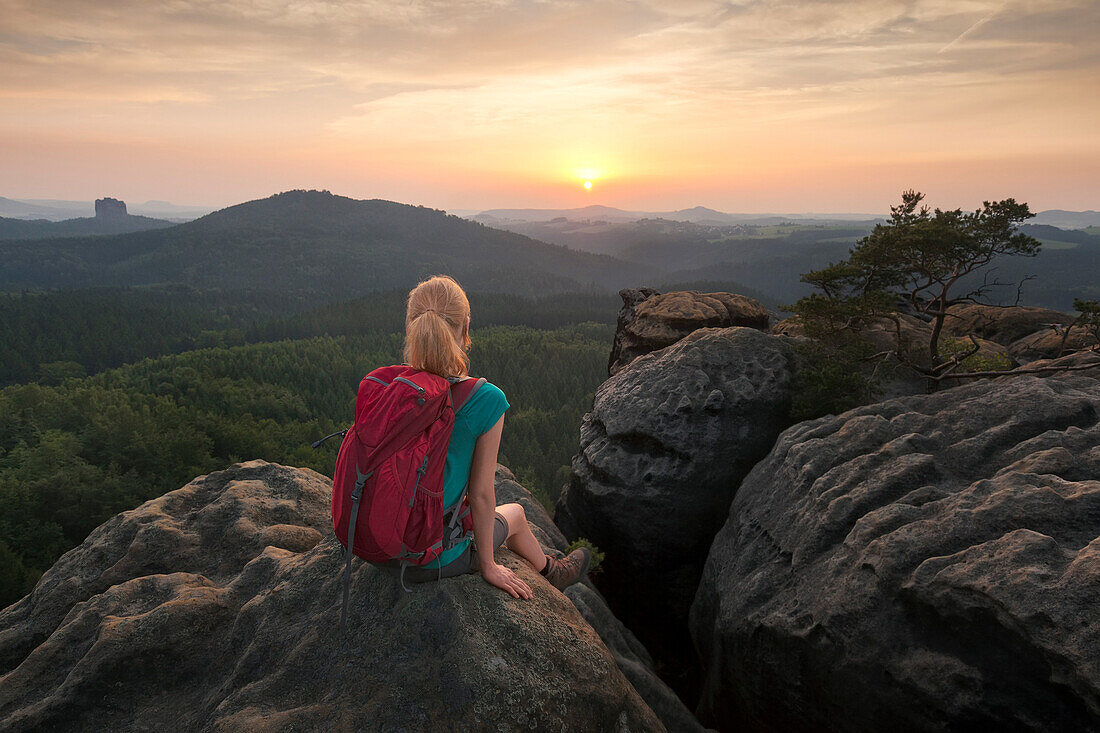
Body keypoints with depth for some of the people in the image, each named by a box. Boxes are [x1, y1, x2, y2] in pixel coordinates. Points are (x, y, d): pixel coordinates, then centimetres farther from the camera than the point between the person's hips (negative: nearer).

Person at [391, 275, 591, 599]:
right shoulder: (486, 400, -25)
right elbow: (481, 494, -17)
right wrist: (488, 565, -1)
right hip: (437, 558, -4)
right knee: (514, 513, 26)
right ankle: (550, 571, 58)